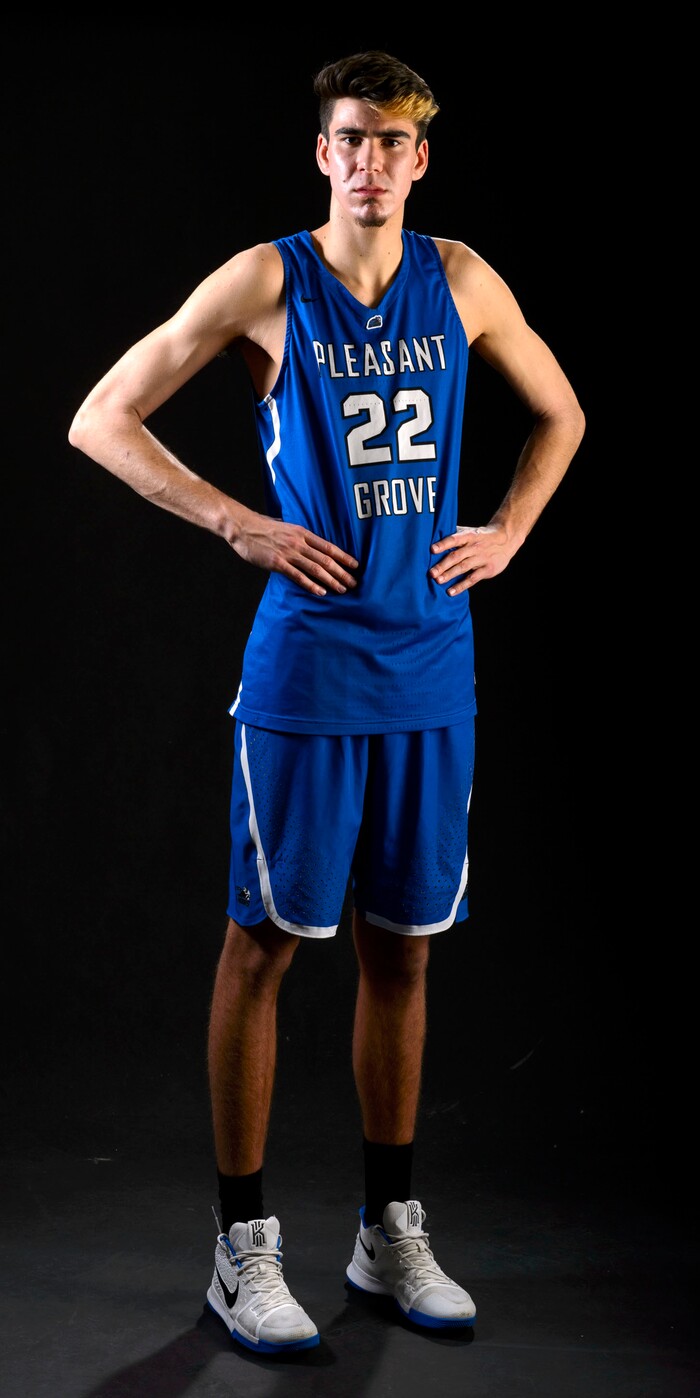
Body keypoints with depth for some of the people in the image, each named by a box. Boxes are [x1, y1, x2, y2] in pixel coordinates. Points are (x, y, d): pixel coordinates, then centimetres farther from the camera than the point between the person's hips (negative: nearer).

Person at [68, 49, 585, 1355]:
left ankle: (390, 1230, 25)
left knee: (401, 948, 11)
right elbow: (100, 422, -3)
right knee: (263, 941, 1)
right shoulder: (265, 282, -4)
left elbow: (559, 414, 23)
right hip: (305, 666, -4)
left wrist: (508, 531, 8)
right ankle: (244, 1247, 13)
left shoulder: (460, 280, 7)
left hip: (431, 670, 4)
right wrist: (241, 524, -10)